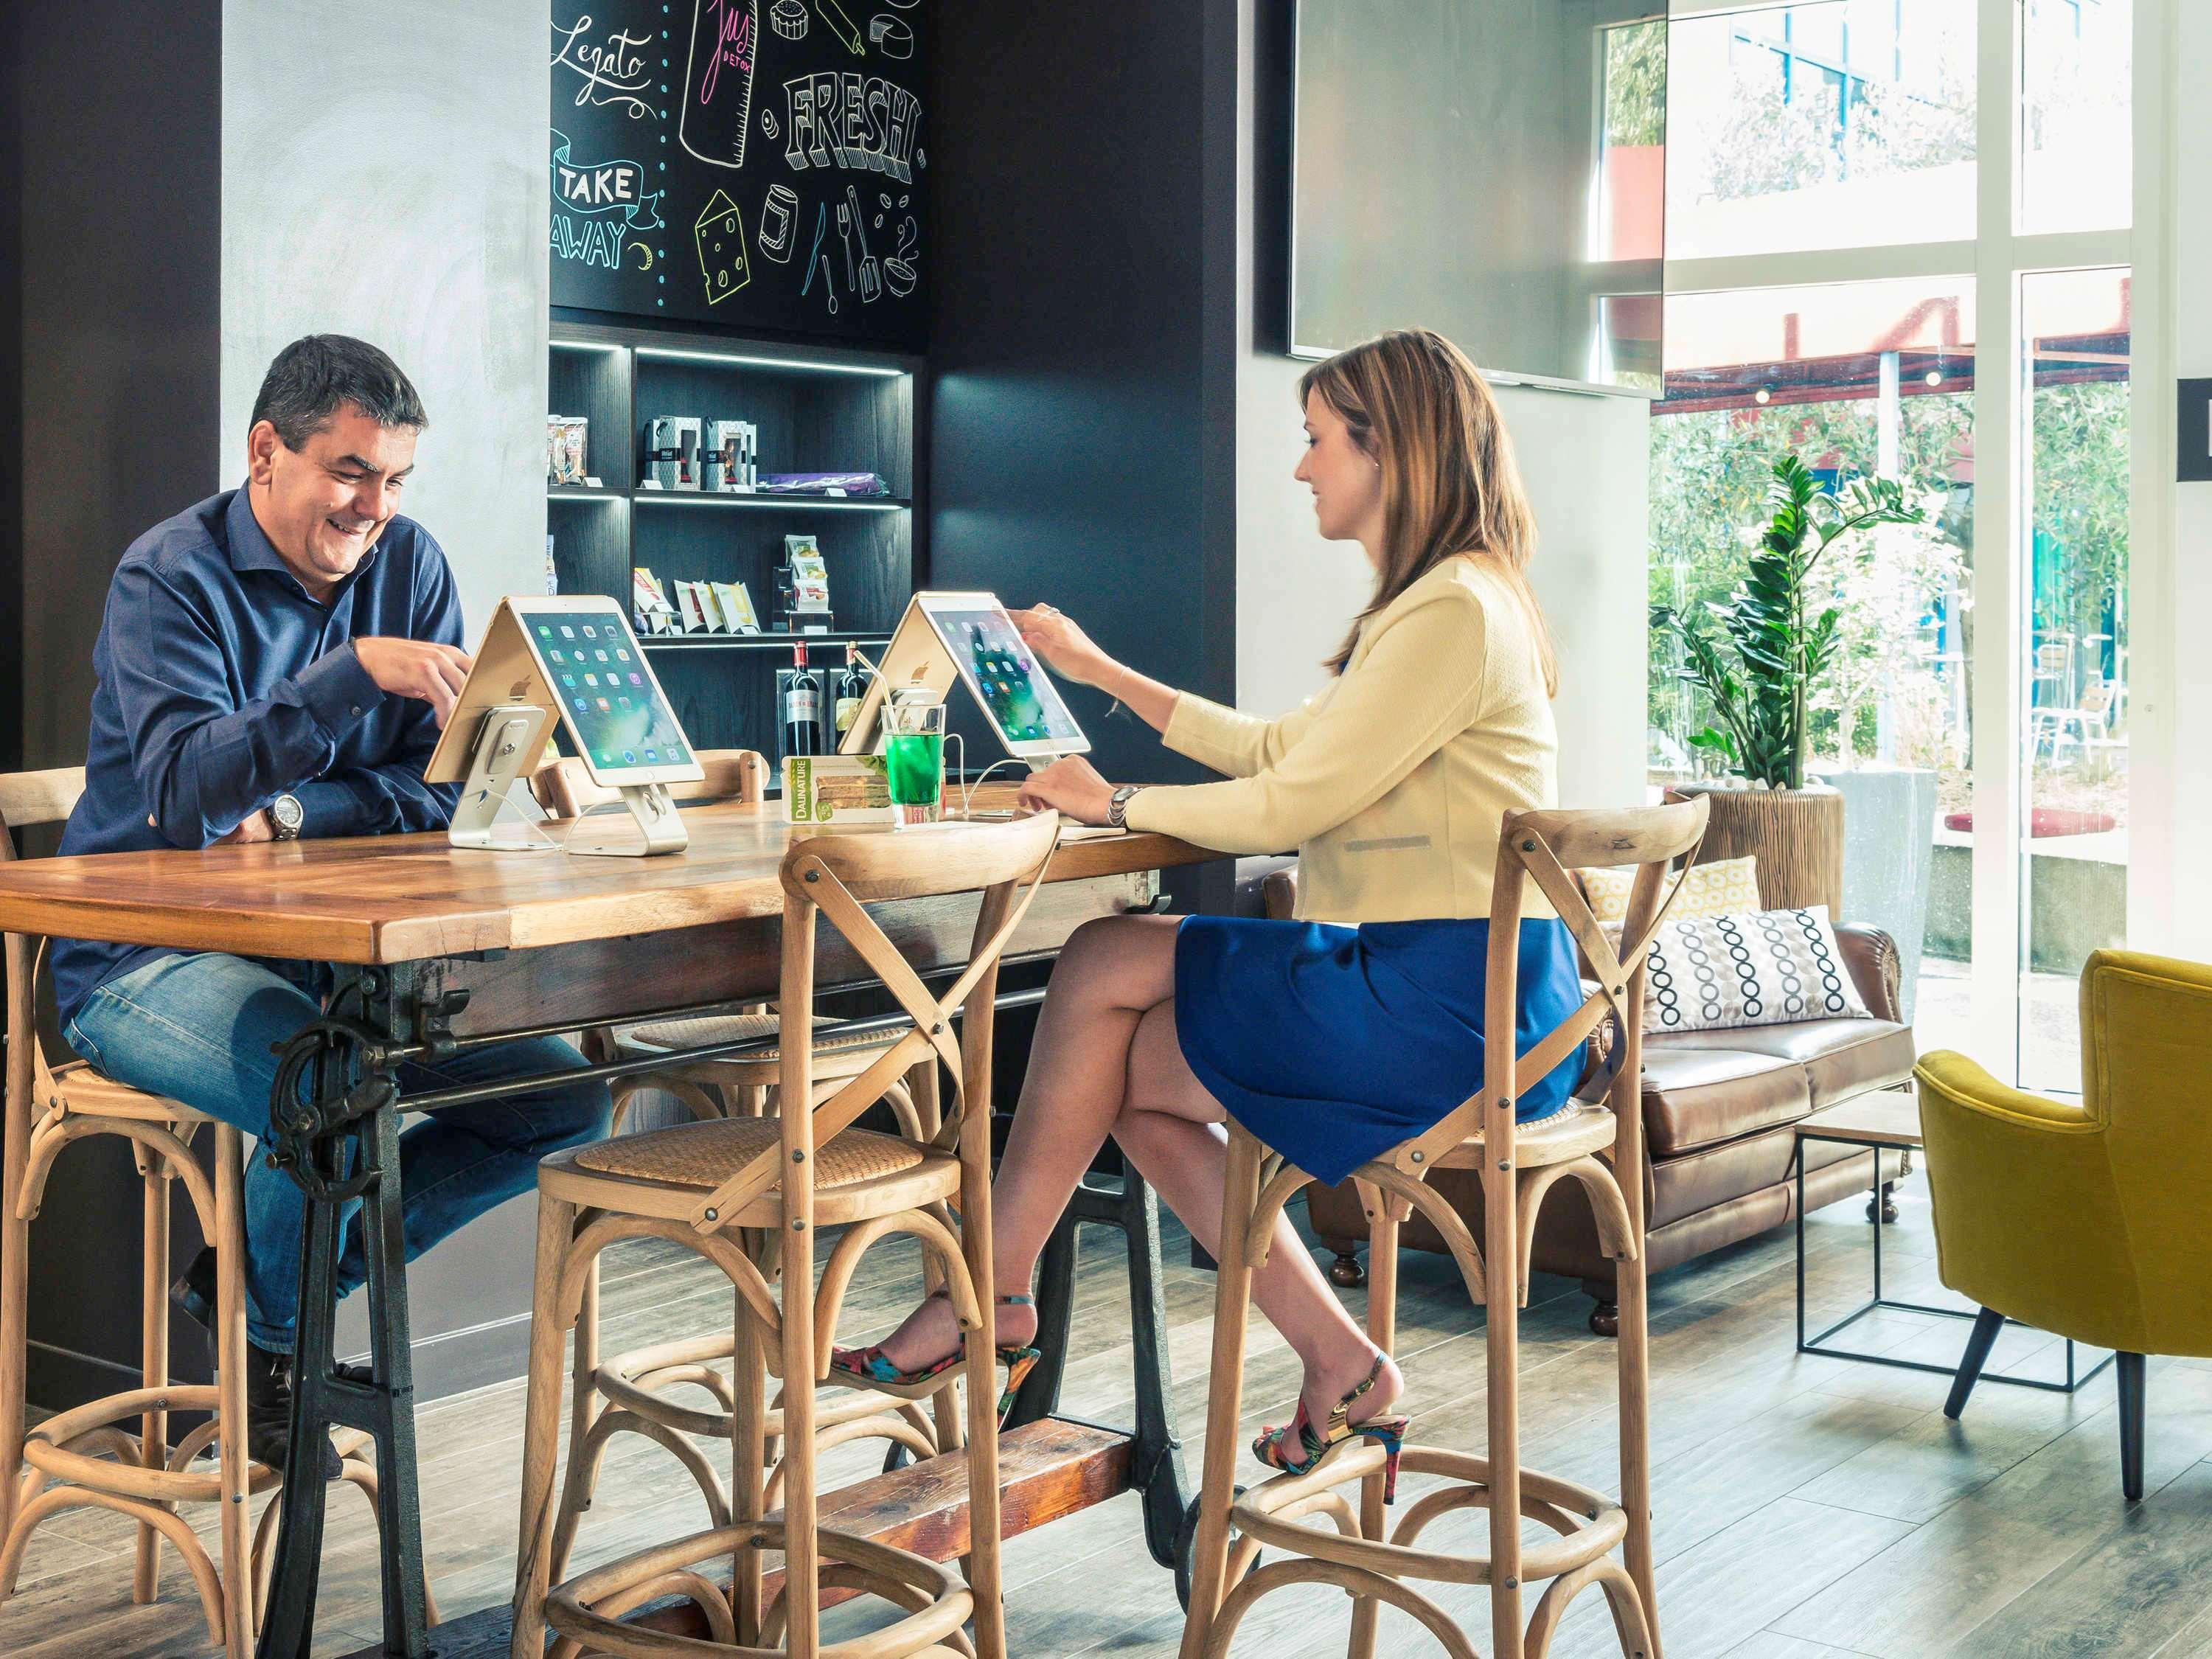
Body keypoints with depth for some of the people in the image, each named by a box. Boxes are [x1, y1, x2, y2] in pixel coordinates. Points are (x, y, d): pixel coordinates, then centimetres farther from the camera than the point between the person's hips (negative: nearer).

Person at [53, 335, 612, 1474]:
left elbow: (446, 788, 1)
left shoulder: (409, 566, 5)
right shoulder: (171, 577, -11)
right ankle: (274, 1339, -1)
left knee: (566, 1097, -8)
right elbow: (186, 793, -27)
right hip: (149, 962, -6)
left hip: (336, 952, 6)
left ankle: (255, 1280, 4)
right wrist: (356, 671, -35)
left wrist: (296, 815, -16)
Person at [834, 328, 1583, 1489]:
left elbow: (1285, 807, -17)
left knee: (1113, 1060, -5)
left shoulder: (1455, 613, -15)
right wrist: (1101, 672, 27)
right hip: (1414, 974, 10)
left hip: (1451, 1008, -10)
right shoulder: (1430, 605, 19)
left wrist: (1116, 804, -2)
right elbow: (1277, 751, 24)